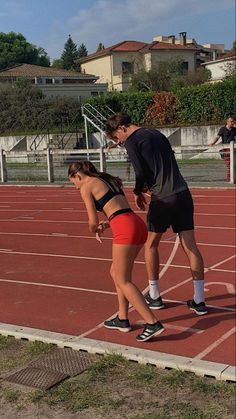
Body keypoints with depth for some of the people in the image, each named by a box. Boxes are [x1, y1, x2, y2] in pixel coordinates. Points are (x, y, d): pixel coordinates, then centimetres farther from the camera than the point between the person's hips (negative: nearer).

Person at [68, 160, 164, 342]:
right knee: (116, 272, 21)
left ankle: (153, 323, -6)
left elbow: (93, 221, -1)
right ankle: (123, 319, 27)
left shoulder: (86, 187, 3)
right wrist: (105, 225, 21)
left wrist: (94, 229, 20)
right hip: (138, 225, 8)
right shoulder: (109, 181, 26)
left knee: (123, 281, 0)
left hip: (125, 229, -8)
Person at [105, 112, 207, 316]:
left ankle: (154, 296, 23)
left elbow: (141, 173, -10)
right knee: (191, 247, 5)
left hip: (162, 199, -6)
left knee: (151, 245, 14)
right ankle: (199, 301, 6)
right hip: (183, 194, 6)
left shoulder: (132, 141, -2)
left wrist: (138, 192, 9)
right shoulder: (157, 134, 20)